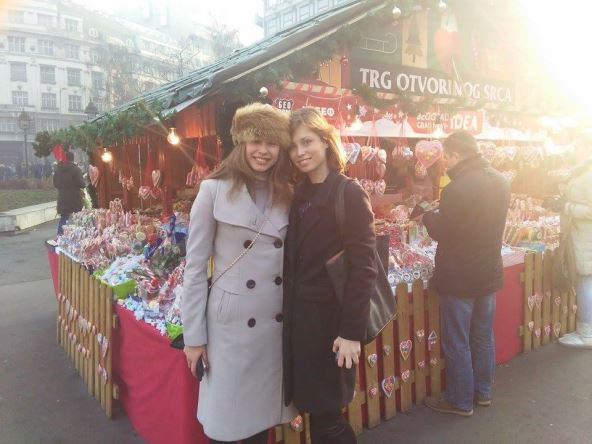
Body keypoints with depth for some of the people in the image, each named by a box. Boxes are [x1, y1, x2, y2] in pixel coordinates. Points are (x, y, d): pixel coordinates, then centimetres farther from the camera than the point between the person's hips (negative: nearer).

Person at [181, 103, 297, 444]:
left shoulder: (288, 195, 5)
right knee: (226, 416, 10)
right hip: (231, 322, -3)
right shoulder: (214, 190, -7)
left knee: (263, 411, 17)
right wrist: (194, 335, -6)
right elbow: (195, 266, -6)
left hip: (278, 322, 4)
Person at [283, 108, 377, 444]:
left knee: (326, 414, 6)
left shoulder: (350, 194, -12)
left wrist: (351, 331, -18)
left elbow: (364, 268, -16)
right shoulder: (300, 196, 8)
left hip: (331, 318, -6)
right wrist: (291, 312, 6)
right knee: (314, 410, 16)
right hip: (301, 315, 6)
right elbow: (297, 263, 10)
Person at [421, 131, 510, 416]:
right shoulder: (500, 181, 2)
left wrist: (426, 214, 2)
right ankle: (483, 392, 36)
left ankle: (460, 401, 20)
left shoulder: (458, 187, -24)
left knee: (457, 342, 7)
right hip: (490, 273, 8)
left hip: (460, 277, -8)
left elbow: (440, 232, -17)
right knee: (483, 336, 20)